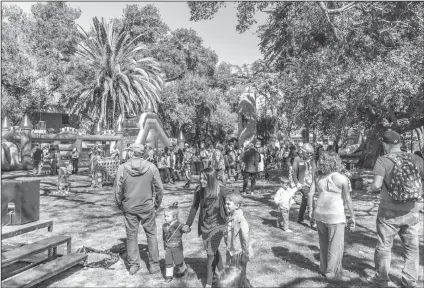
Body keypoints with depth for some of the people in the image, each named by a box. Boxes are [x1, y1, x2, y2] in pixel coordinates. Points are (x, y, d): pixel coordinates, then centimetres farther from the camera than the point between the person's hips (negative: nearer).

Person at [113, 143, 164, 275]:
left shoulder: (122, 168, -9)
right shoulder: (151, 167, -9)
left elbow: (117, 190, -4)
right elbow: (159, 187, -4)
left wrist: (120, 205, 11)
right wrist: (157, 203, 10)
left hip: (129, 208, 1)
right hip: (147, 207, 0)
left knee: (131, 236, 14)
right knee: (151, 235, 12)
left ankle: (133, 265, 24)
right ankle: (154, 265, 19)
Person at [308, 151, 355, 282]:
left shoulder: (318, 177, 1)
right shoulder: (342, 178, -11)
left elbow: (310, 194, 0)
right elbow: (348, 199, -9)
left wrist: (311, 210, 11)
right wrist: (353, 217, 0)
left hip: (320, 214, 5)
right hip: (335, 216, -5)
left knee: (324, 243, 19)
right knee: (336, 246, 7)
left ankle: (324, 268, 29)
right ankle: (332, 273, 14)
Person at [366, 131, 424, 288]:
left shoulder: (383, 160, -13)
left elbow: (376, 184, -23)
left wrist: (371, 189, -2)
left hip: (389, 213, -3)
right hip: (411, 212, 3)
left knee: (384, 247, 13)